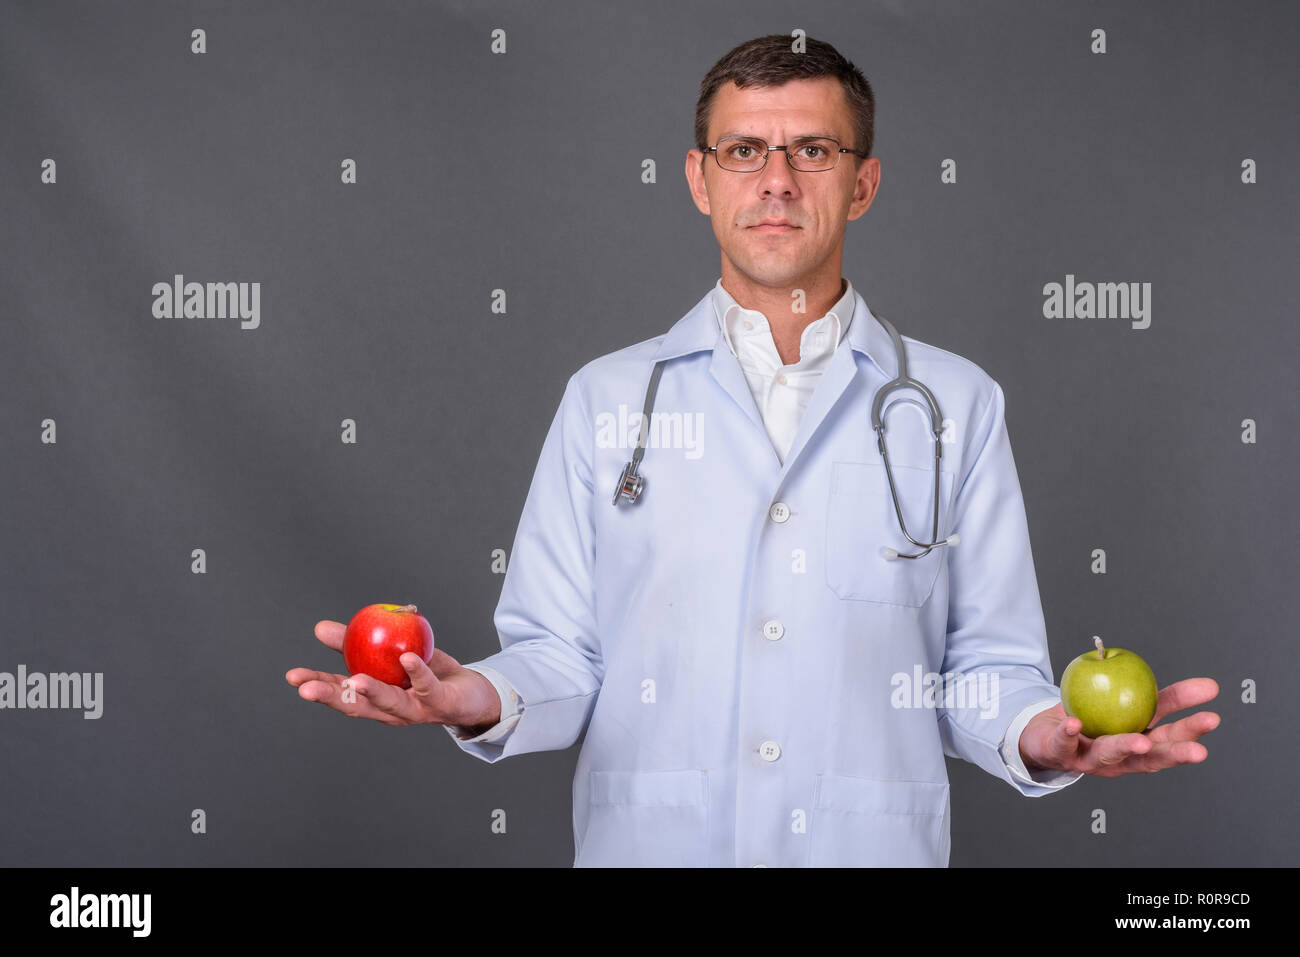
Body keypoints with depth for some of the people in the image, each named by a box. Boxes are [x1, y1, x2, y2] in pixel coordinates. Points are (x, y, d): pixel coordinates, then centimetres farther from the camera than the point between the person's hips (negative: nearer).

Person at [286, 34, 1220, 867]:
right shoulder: (606, 398, 6)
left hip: (874, 845, 0)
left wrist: (1036, 733, -16)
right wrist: (482, 697, -17)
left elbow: (986, 664, 4)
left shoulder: (958, 403, 5)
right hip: (648, 845, 0)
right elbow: (561, 655, 3)